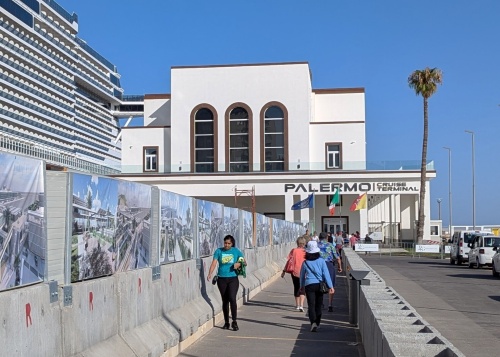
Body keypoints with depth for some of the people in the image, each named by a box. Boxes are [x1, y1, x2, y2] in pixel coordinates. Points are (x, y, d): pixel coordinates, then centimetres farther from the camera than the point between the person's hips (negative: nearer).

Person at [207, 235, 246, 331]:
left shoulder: (236, 251, 2)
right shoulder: (219, 251, 1)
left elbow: (244, 262, 8)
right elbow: (214, 263, -8)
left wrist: (239, 264, -15)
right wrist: (210, 274, -22)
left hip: (233, 279, -1)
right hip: (222, 279, 1)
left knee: (232, 298, -16)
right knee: (225, 301, 8)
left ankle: (234, 322, -8)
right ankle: (226, 322, 20)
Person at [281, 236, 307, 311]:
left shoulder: (293, 251, -3)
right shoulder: (306, 252, -6)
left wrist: (284, 271, 1)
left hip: (295, 272, 2)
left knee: (296, 288, 17)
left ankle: (297, 305, 27)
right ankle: (301, 305, -16)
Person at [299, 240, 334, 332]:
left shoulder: (305, 263, 0)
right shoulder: (321, 261, -2)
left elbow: (302, 275, 11)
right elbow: (326, 274, -5)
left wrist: (302, 286, 26)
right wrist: (330, 286, -3)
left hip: (309, 285, -1)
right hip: (319, 285, 1)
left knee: (311, 305, -4)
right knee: (318, 305, 15)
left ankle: (313, 322, -23)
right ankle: (317, 323, 24)